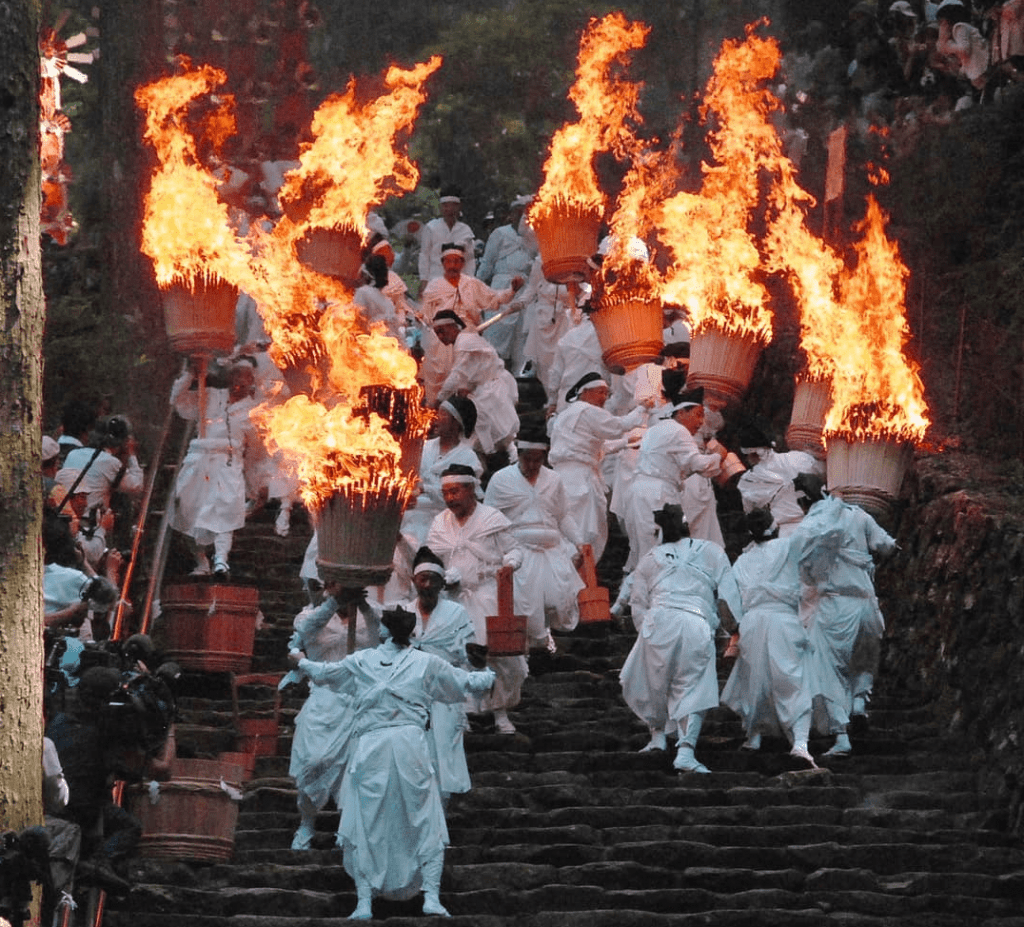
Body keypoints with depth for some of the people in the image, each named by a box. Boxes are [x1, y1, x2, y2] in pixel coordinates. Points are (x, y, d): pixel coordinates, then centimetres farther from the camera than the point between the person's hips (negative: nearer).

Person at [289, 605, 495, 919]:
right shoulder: (427, 663, 8)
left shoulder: (361, 661, 11)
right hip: (410, 743, -1)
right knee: (426, 825, 9)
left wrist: (301, 662, 47)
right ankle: (431, 896, -1)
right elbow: (467, 683, 18)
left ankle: (364, 902, 3)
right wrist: (486, 675, 42)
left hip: (370, 748, 1)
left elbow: (324, 673, 26)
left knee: (366, 826, 7)